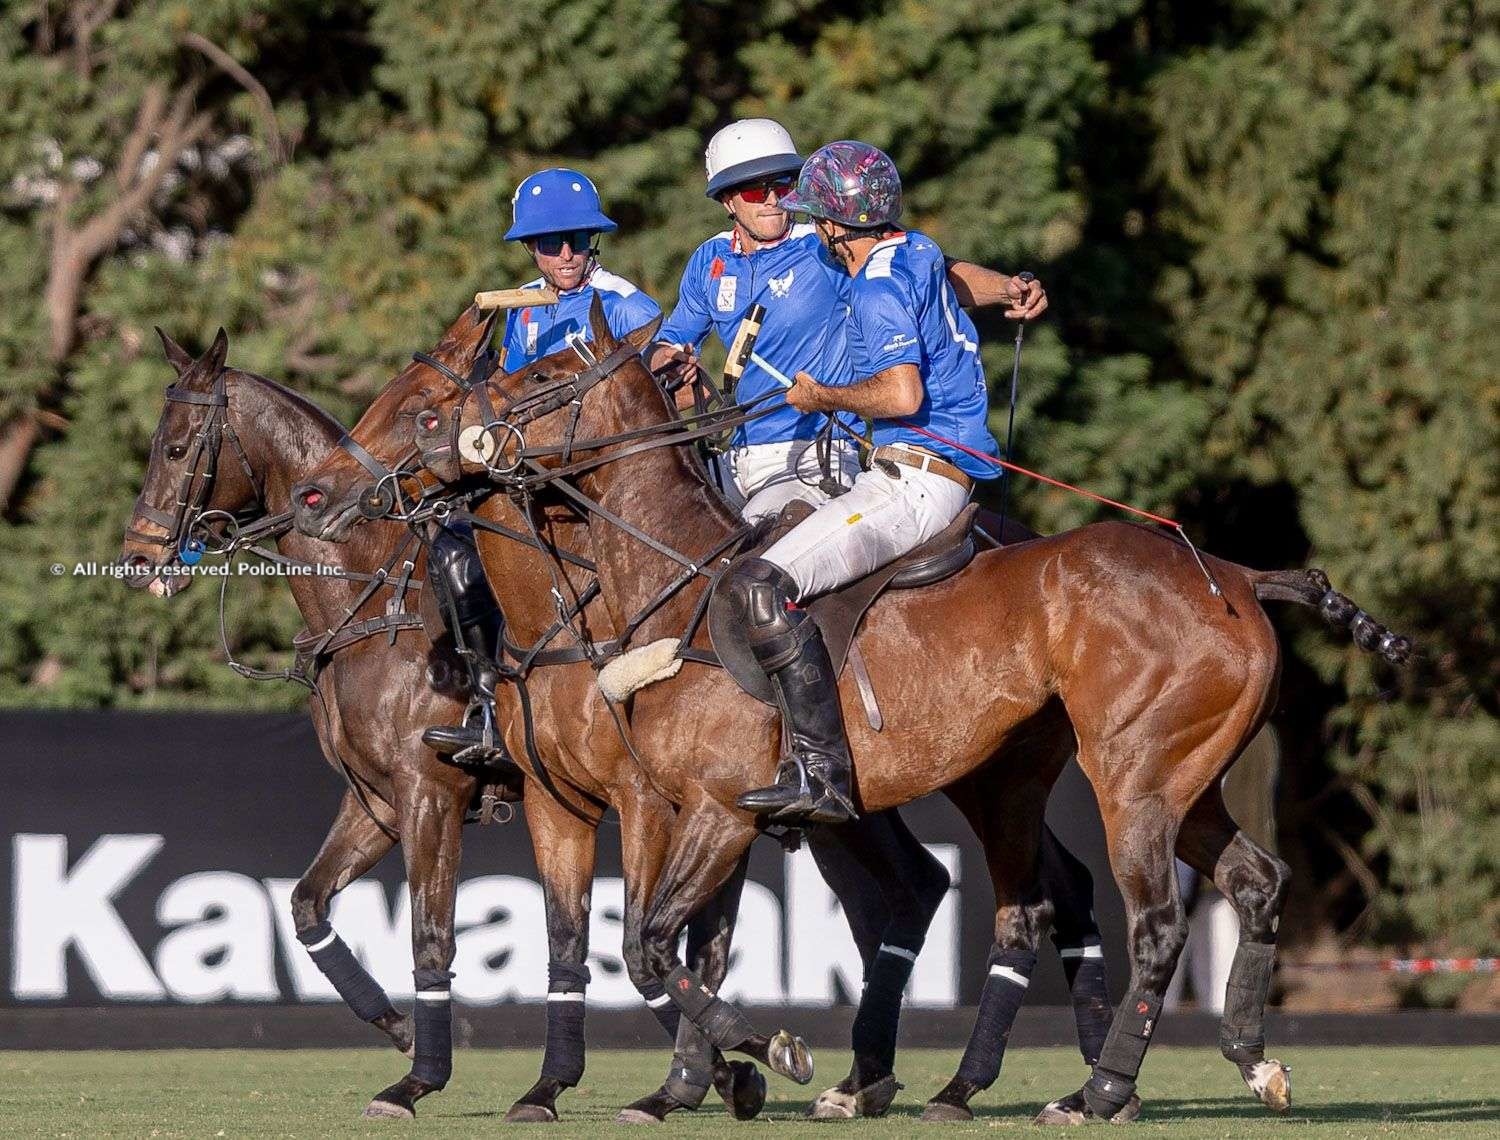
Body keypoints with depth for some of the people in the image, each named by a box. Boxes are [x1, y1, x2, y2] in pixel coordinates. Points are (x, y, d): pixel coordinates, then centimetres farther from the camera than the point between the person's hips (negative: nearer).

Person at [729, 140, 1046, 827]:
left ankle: (819, 771, -33)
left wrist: (823, 396, -13)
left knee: (759, 586, -25)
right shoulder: (917, 251, 15)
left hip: (917, 478, -11)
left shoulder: (879, 287, -15)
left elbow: (903, 393, -29)